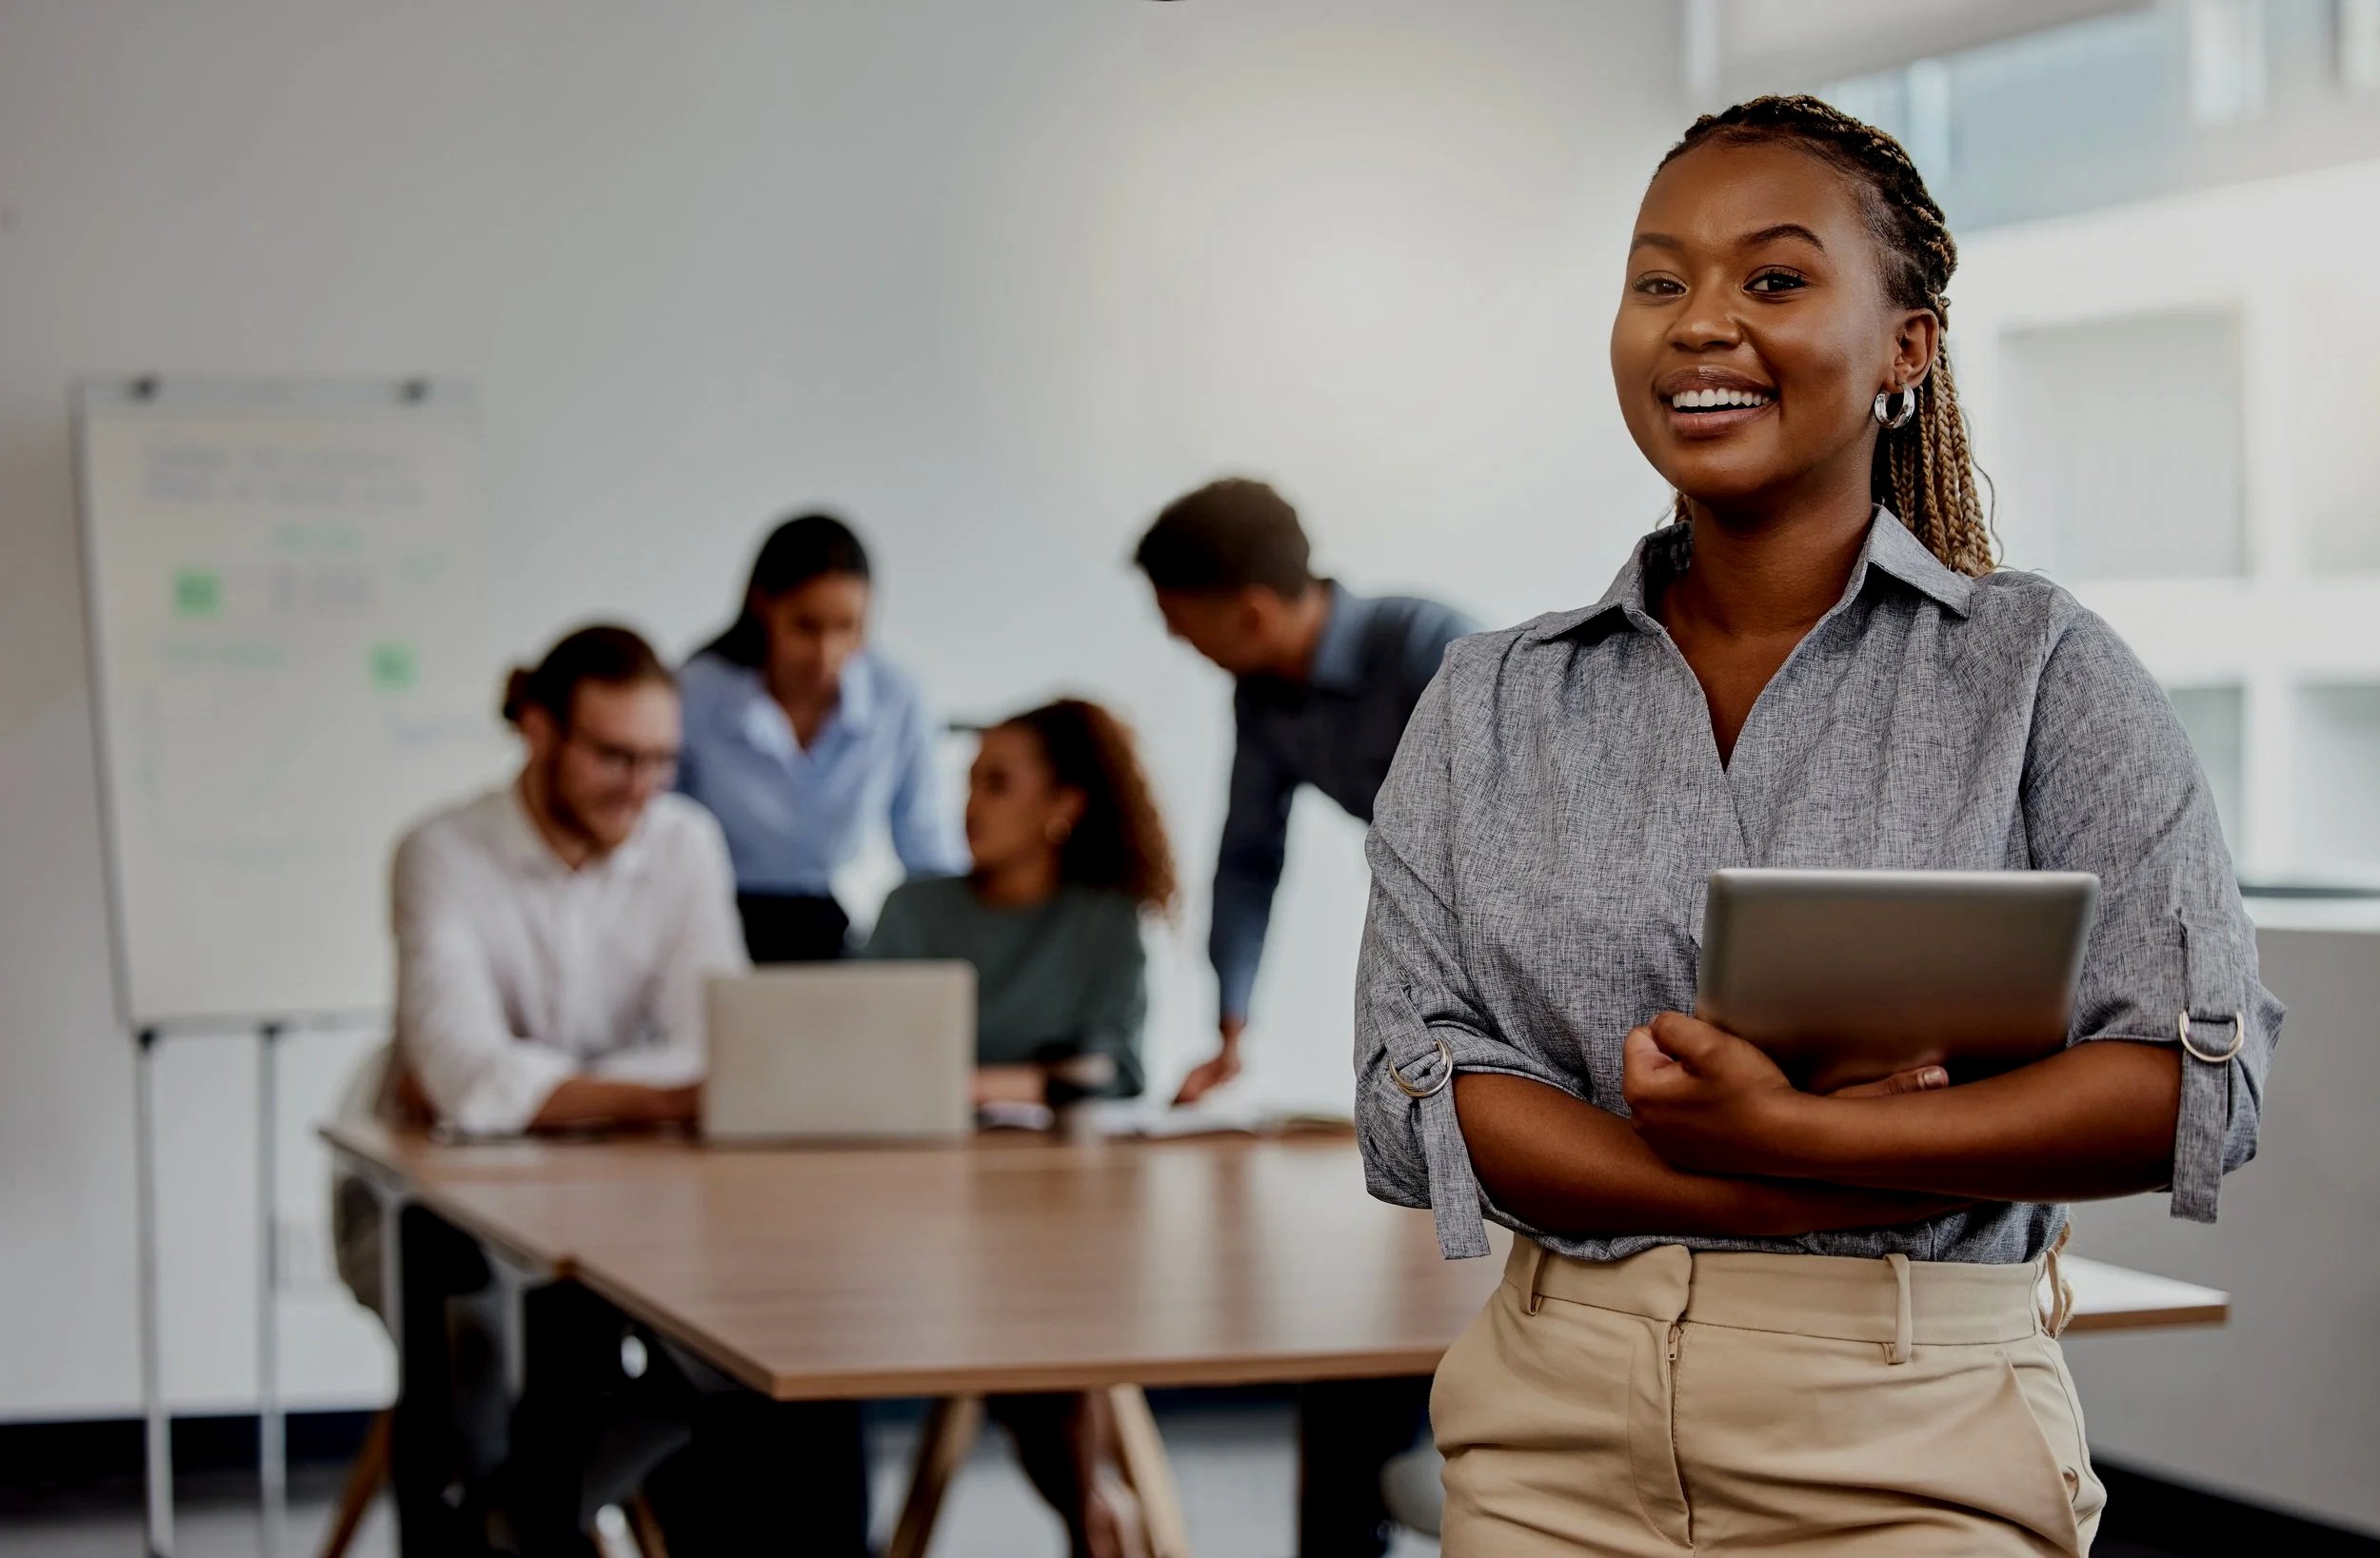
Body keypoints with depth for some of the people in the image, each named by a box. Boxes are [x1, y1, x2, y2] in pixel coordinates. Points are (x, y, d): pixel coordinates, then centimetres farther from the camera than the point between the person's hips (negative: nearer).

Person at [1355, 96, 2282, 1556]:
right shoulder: (1488, 706, 6)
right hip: (1552, 1441, 3)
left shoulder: (2036, 669, -2)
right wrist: (1793, 1203, -15)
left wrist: (1789, 1133, -19)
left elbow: (2198, 1080, -10)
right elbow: (1411, 1082, -3)